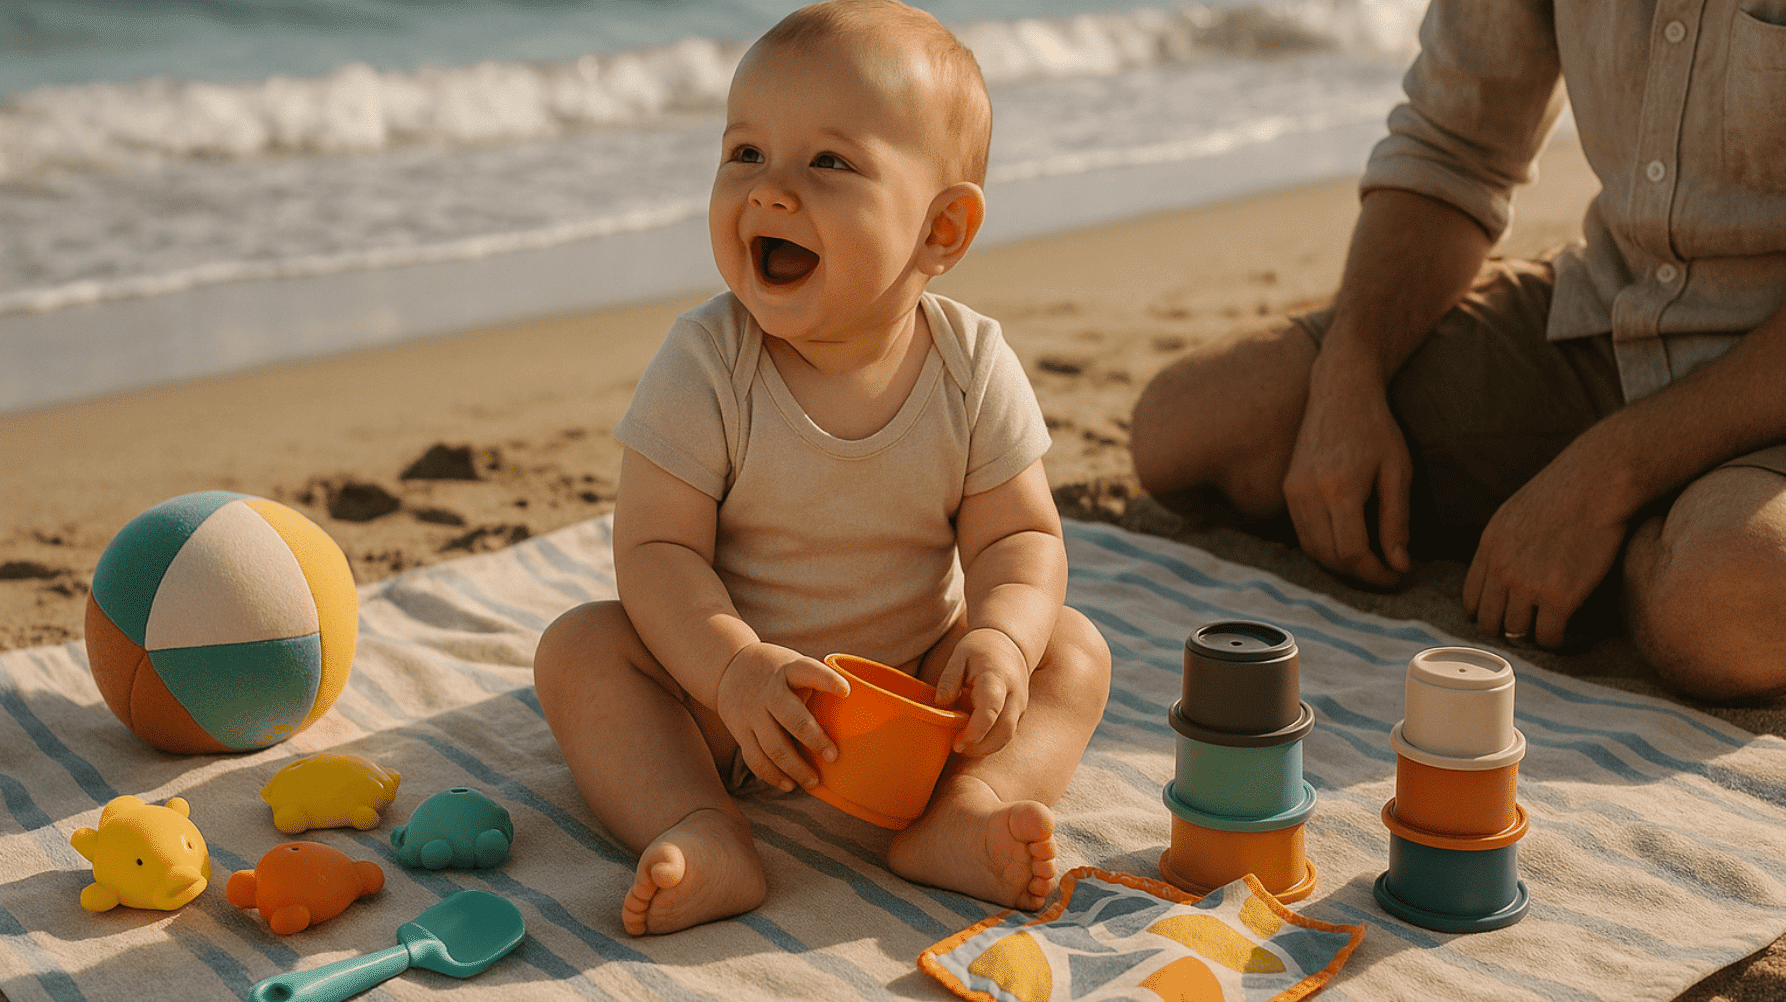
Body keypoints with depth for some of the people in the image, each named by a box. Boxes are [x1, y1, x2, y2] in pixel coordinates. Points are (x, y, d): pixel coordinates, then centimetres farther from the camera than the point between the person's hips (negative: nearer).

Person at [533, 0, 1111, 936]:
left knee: (1073, 652, -13)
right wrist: (735, 666, -38)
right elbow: (656, 547, -21)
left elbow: (1019, 537, -9)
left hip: (916, 677, 2)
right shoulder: (704, 362, -19)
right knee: (578, 647, -21)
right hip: (728, 689, -1)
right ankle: (707, 838, -36)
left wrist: (1001, 637, -31)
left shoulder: (972, 367, -13)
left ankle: (962, 812, -33)